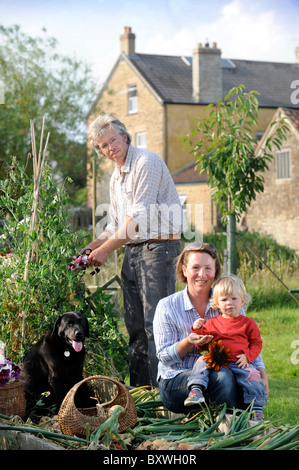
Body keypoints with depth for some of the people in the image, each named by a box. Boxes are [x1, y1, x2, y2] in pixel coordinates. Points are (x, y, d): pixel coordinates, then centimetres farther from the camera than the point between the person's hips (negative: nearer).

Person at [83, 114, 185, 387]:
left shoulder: (147, 162, -9)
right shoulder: (116, 178, 19)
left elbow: (139, 217, -16)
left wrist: (106, 249, -12)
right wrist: (92, 247, 6)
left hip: (158, 246, -9)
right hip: (132, 252, 9)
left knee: (156, 323, -12)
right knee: (135, 325, 9)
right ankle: (139, 388, 15)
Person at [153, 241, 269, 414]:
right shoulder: (167, 307, 0)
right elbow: (164, 357, -3)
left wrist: (262, 373, -14)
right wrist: (189, 342, -22)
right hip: (176, 379, -2)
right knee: (222, 377, -32)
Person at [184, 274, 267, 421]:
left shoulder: (248, 323, 10)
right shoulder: (211, 323, 14)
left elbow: (257, 343, 11)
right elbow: (202, 345, 16)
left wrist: (247, 356, -7)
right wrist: (198, 330, -3)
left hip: (238, 364, -1)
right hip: (215, 361, 1)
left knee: (253, 377, -22)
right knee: (201, 362, -24)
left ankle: (257, 409, -7)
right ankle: (196, 390, -34)